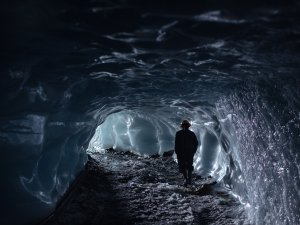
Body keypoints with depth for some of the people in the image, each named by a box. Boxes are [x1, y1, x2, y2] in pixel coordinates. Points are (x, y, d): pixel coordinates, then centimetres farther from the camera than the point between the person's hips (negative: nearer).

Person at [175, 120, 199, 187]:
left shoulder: (178, 133, -5)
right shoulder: (192, 133, 4)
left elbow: (176, 143, -10)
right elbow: (196, 143, 2)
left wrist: (177, 152, -3)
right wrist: (193, 151, 11)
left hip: (181, 153, -3)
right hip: (190, 153, 3)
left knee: (183, 167, 3)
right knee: (189, 166, 17)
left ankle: (186, 178, -17)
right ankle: (190, 180, 20)